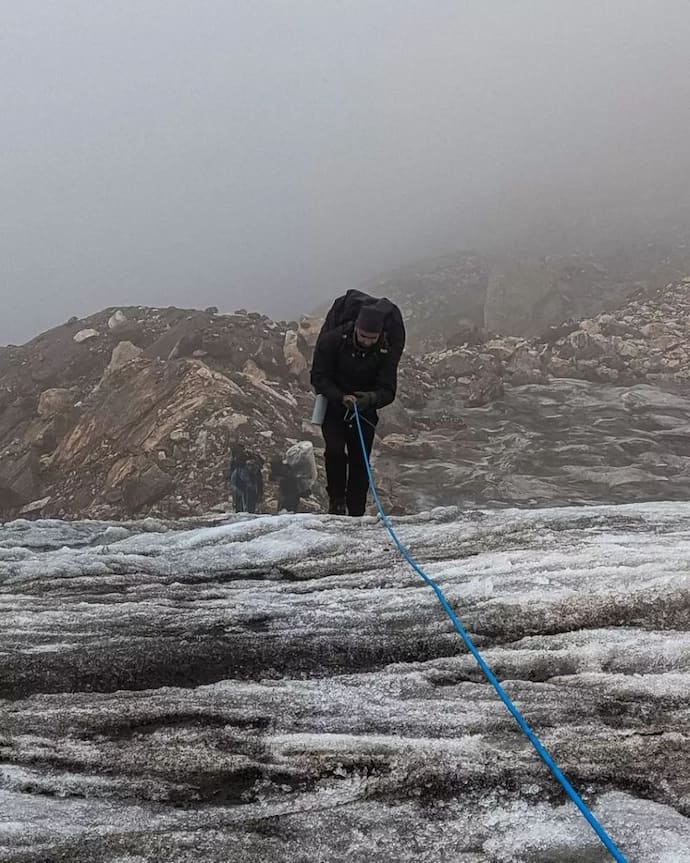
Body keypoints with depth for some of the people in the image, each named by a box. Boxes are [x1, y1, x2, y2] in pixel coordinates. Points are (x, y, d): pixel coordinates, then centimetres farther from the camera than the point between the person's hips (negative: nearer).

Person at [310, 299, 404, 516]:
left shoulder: (386, 351, -15)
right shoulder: (333, 340, -19)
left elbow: (387, 391, -15)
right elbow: (318, 377, -15)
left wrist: (370, 399, -38)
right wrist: (341, 397, -31)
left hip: (365, 410, 1)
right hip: (334, 406, -1)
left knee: (360, 461, -2)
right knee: (335, 450, -21)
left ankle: (356, 514, 7)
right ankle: (336, 501, -2)